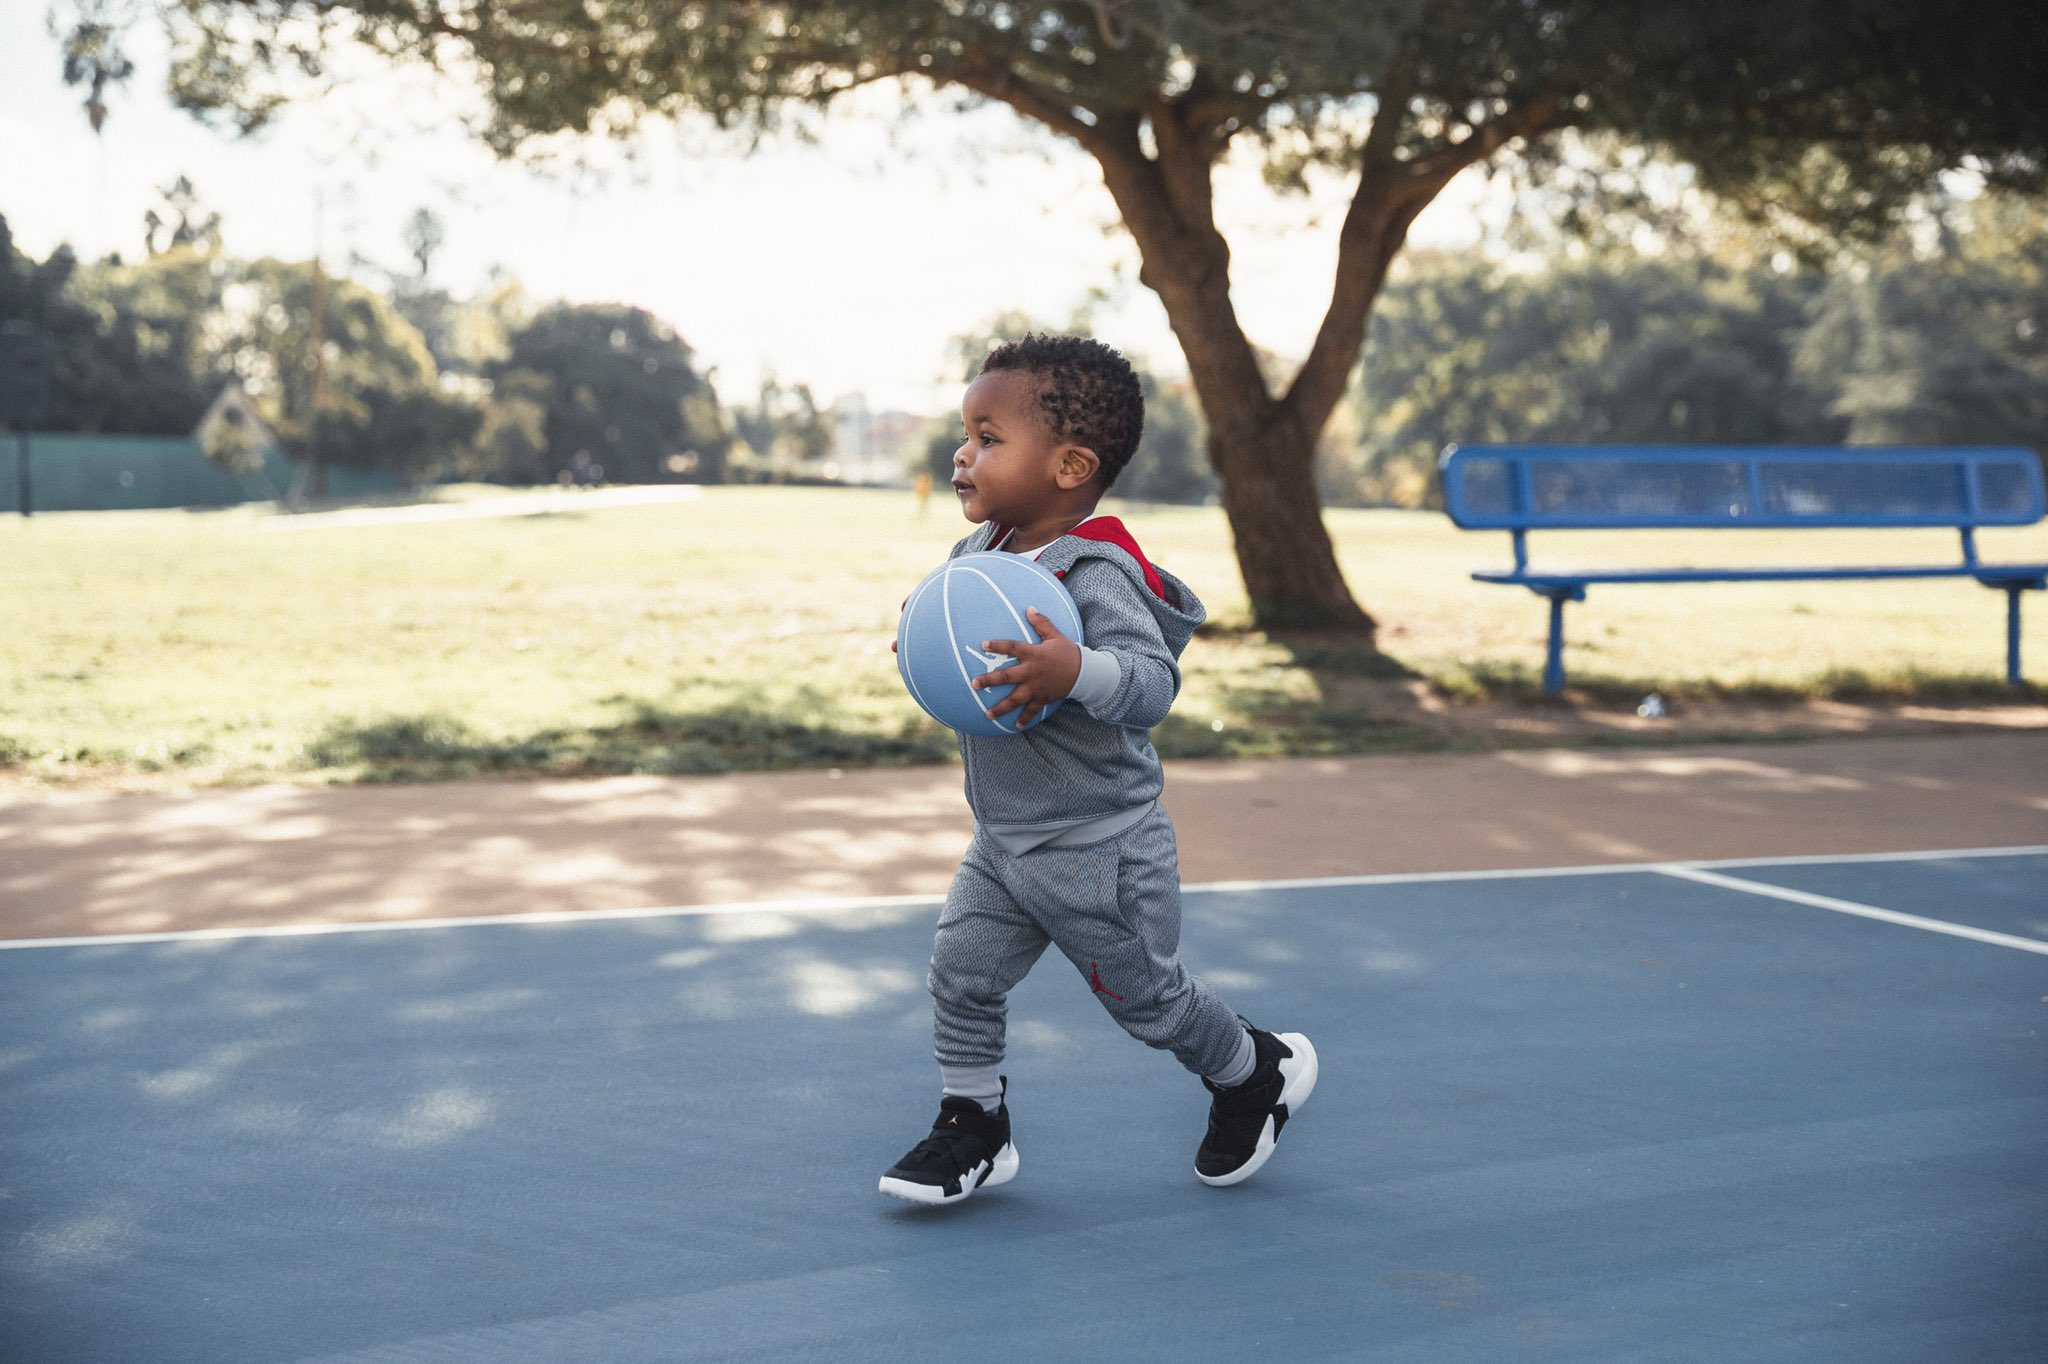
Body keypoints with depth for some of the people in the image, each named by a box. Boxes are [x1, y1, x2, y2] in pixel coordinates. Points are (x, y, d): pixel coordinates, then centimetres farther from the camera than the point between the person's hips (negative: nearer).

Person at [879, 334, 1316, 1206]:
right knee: (961, 973, 5)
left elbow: (1153, 682, -34)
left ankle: (1258, 1075, 37)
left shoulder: (1095, 573, -25)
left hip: (1098, 849, -7)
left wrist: (1074, 672, -51)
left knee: (1148, 996, 10)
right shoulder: (977, 555, 2)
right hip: (1002, 842, 7)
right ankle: (972, 1126, 23)